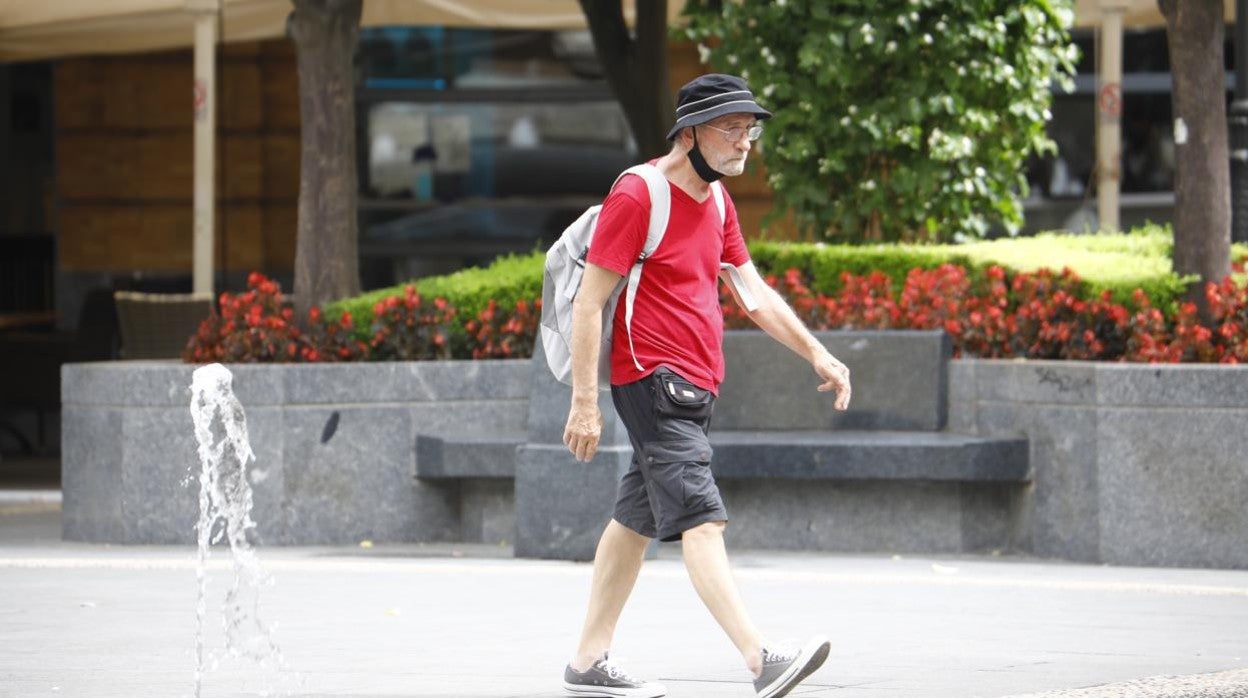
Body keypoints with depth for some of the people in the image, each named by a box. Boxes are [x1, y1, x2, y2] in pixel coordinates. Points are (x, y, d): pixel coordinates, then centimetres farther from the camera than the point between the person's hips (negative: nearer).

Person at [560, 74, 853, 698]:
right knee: (701, 519, -18)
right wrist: (585, 401, -16)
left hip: (693, 388, 9)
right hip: (653, 382, -9)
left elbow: (754, 293, 23)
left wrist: (815, 353, 15)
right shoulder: (637, 195, -12)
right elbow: (589, 303, -13)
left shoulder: (716, 201, 16)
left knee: (637, 522, 12)